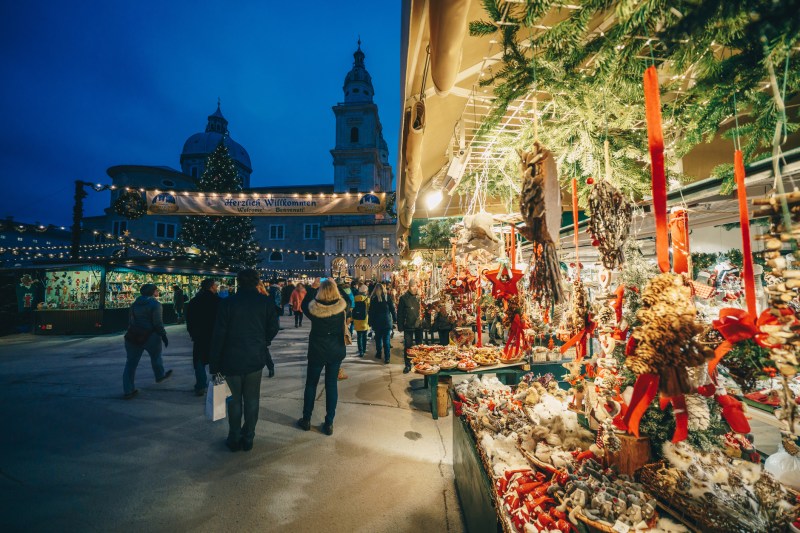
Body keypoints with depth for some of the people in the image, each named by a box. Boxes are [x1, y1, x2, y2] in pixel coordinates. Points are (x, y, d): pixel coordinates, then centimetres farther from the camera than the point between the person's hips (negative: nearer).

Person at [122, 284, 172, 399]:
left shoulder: (135, 303, 9)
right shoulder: (155, 304, -11)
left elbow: (130, 320, 13)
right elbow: (158, 323, -15)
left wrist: (132, 333, 20)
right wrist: (164, 336, -8)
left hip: (133, 336, 6)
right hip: (150, 336, -5)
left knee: (131, 362, 8)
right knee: (156, 357, 18)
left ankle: (128, 391, 9)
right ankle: (160, 376, 39)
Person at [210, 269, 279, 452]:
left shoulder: (228, 302, -10)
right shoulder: (266, 302, -8)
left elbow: (218, 335, -9)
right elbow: (273, 328, -2)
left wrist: (214, 364, -1)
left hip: (232, 360, 0)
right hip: (256, 360, 1)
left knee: (235, 400, 17)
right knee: (251, 400, 15)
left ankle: (234, 440, 28)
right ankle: (248, 439, 25)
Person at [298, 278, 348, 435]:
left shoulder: (314, 309, -16)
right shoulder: (342, 308, -15)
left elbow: (304, 305, 6)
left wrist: (312, 288, 9)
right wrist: (333, 285, 9)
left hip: (317, 352, -1)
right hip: (336, 351, 1)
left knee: (311, 384, 17)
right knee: (331, 385, 11)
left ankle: (306, 419, 30)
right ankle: (329, 423, 18)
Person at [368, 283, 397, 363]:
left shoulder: (373, 298, -3)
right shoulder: (387, 297, -2)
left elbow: (371, 311, -1)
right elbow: (392, 309, 1)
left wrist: (370, 322, 5)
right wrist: (395, 319, 9)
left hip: (377, 322, 0)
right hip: (387, 322, 0)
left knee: (378, 338, 16)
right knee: (386, 340, 1)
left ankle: (378, 354, 27)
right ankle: (387, 358, -2)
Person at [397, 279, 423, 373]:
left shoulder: (420, 297, 2)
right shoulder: (404, 298, -4)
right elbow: (400, 313, -3)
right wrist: (400, 326, -6)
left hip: (419, 326, 2)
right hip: (408, 326, -2)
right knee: (408, 346, 4)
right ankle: (408, 365, 16)